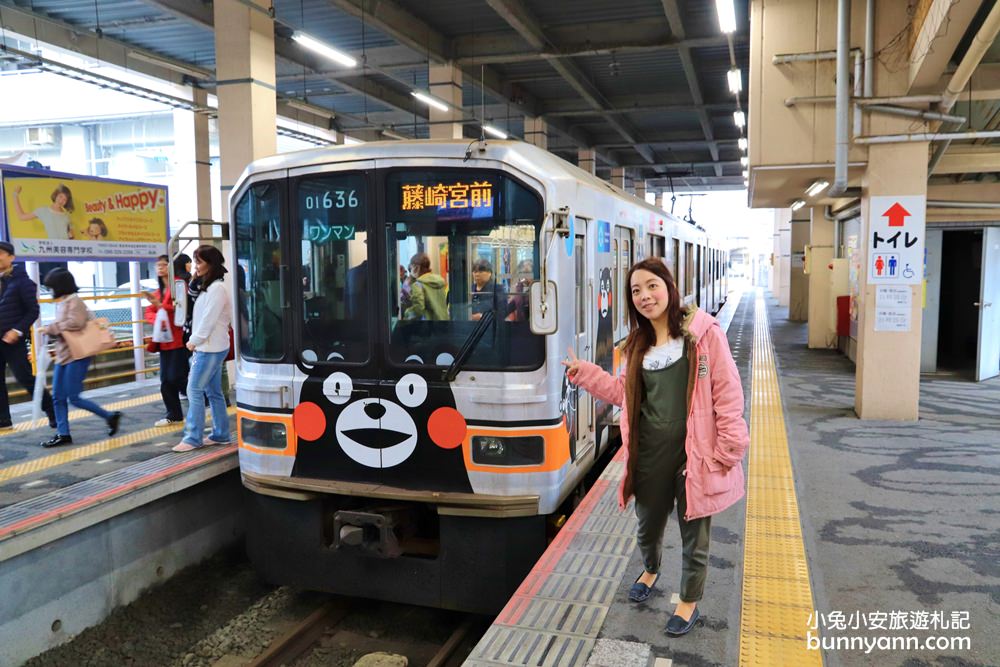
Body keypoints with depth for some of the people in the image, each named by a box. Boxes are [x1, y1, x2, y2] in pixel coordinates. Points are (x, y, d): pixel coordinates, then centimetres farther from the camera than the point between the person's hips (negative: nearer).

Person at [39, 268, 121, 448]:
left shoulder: (74, 300, -11)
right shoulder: (62, 303, 16)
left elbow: (76, 322, -26)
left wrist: (51, 328, -16)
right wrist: (52, 330, 3)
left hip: (77, 356, -9)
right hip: (63, 356, 9)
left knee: (74, 397, -7)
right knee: (58, 397, 7)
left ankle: (110, 416, 5)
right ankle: (63, 434, 13)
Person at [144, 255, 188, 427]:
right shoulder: (160, 290, 19)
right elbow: (149, 313, 13)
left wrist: (160, 305, -22)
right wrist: (157, 319, -8)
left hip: (178, 339, -8)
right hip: (165, 340, 8)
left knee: (177, 378, -8)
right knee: (166, 380, 9)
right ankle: (173, 414, 17)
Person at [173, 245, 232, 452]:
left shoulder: (217, 288, -15)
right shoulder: (207, 287, 16)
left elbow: (209, 319, -19)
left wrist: (194, 340, -10)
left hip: (211, 348, -10)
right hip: (208, 347, 10)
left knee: (194, 390, -7)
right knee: (213, 392, 11)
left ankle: (193, 438, -1)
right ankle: (220, 434, 17)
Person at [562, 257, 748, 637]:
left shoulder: (703, 332, -11)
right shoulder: (638, 344, 8)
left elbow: (727, 392, -12)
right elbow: (626, 393, 14)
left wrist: (729, 448, -14)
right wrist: (585, 373, 6)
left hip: (693, 452, -5)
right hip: (650, 453, 5)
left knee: (694, 534, 12)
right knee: (648, 525, 23)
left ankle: (689, 601, 37)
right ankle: (650, 570, 55)